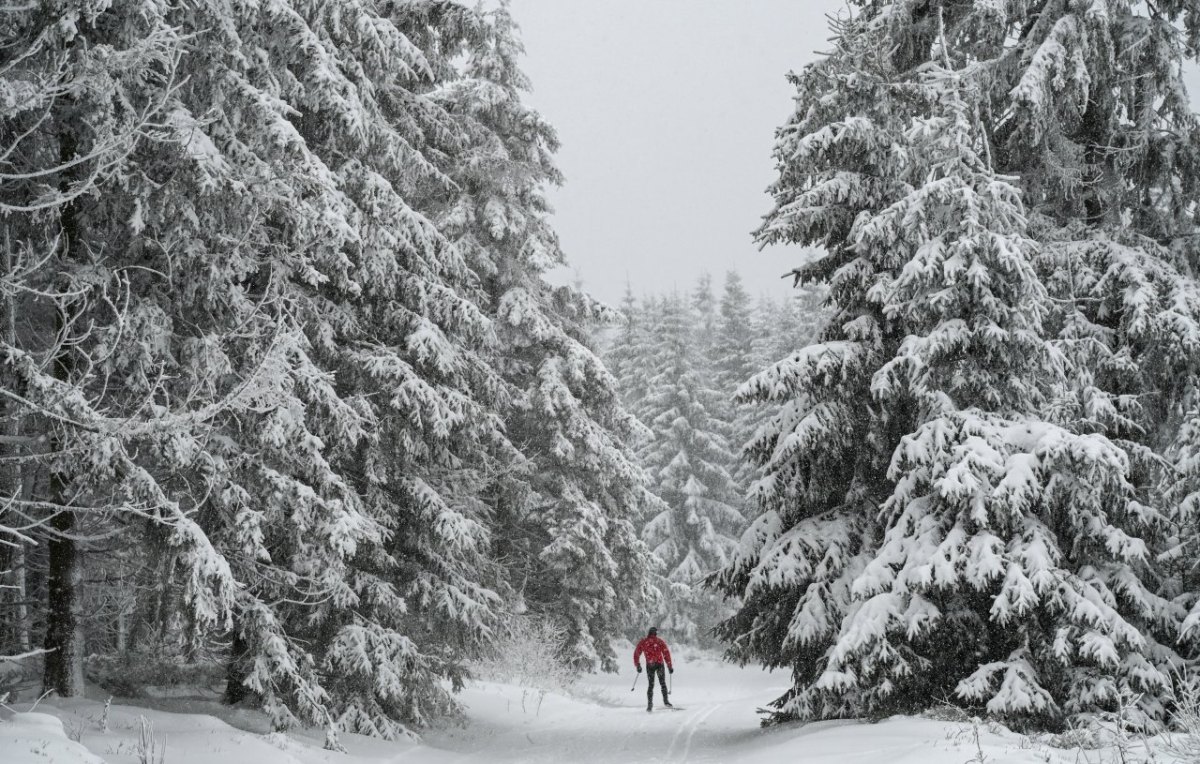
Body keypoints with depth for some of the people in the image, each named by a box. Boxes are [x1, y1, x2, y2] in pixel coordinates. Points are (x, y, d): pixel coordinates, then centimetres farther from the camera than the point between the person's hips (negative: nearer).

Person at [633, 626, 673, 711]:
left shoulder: (642, 642, 7)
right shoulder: (660, 642, 1)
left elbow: (636, 654, 8)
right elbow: (666, 653, -6)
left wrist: (637, 666, 16)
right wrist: (670, 666, -4)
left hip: (649, 665, 1)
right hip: (659, 664, -1)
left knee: (650, 685, 9)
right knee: (662, 683, 12)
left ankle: (650, 704, -1)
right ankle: (665, 700, 0)